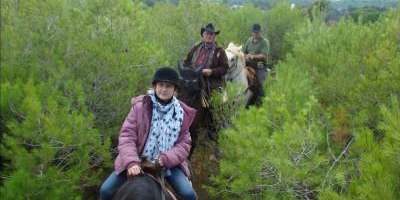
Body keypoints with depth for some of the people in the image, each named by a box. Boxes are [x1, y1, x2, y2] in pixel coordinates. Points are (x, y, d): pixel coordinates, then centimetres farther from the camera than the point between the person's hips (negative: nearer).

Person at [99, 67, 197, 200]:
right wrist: (131, 162, -28)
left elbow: (184, 144, -3)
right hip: (138, 161, 0)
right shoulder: (140, 106, -9)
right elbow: (126, 135, -13)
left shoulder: (181, 113, -3)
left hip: (168, 163, 1)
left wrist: (166, 159, -21)